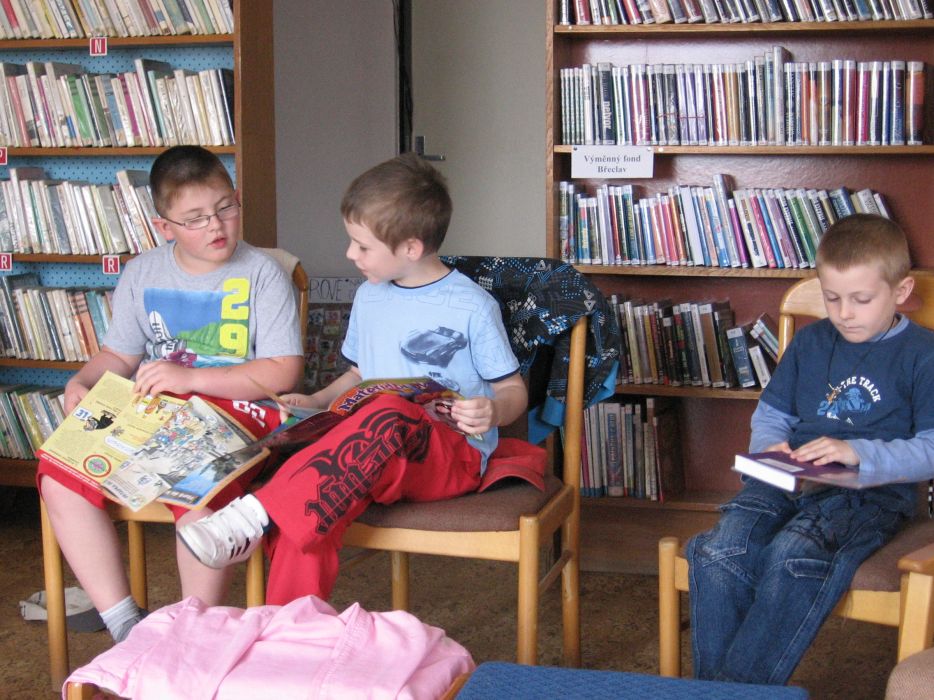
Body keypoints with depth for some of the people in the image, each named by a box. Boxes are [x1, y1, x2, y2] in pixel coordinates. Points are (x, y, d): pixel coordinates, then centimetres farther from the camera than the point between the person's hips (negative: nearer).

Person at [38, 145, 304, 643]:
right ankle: (123, 624, -11)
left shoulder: (261, 275, -3)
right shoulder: (141, 275, 13)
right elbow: (118, 355, 21)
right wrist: (80, 384, -2)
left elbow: (284, 372, -10)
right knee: (60, 475, -16)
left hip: (234, 411, -5)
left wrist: (190, 378, -17)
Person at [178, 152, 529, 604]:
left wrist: (493, 411, -21)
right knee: (310, 515, -31)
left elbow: (513, 390, 2)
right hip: (374, 452, 5)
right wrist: (316, 402, 11)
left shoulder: (471, 307, -3)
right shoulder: (369, 298, 16)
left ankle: (258, 515, -43)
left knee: (388, 414, -40)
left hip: (453, 456, -5)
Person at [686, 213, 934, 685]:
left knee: (795, 552, -37)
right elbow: (770, 413, 26)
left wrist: (858, 452, -18)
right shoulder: (810, 341, 21)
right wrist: (768, 447, 2)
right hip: (791, 480, 5)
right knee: (721, 549, -27)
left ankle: (741, 687, -34)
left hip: (872, 492, -5)